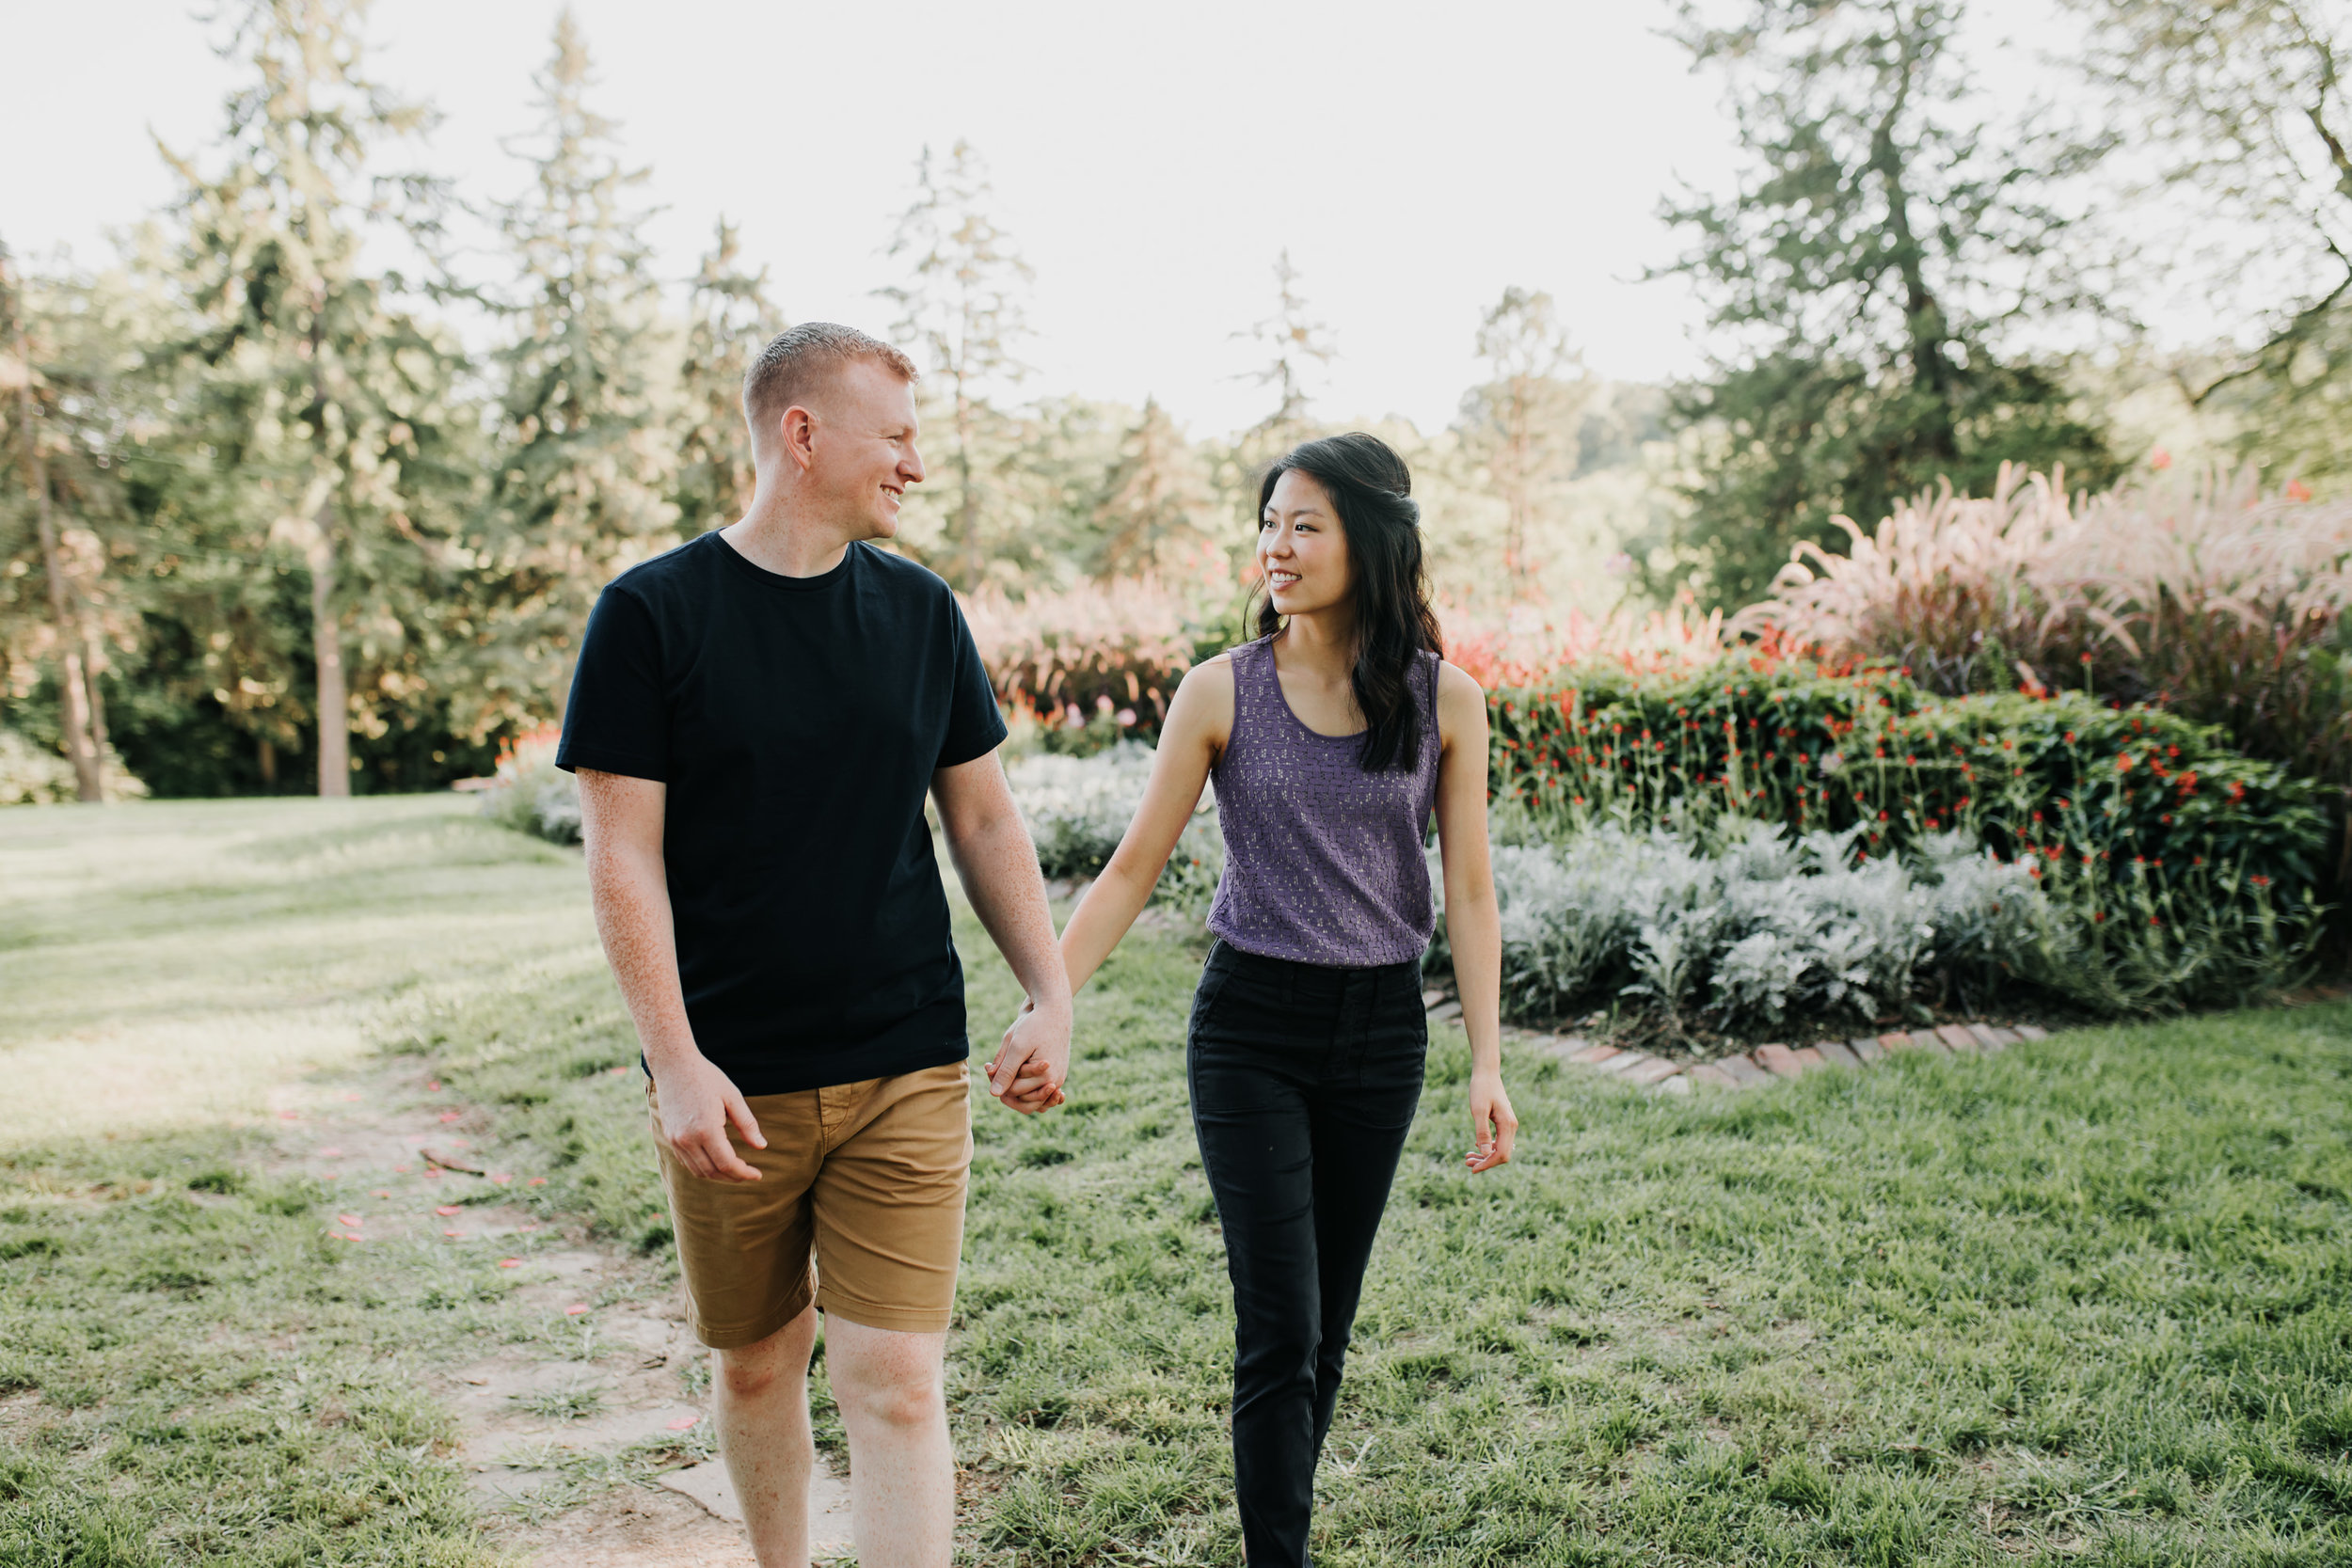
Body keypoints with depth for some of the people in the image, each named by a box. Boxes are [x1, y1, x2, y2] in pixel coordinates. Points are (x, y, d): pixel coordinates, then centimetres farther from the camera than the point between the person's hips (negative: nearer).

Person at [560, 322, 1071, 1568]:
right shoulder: (651, 614, -6)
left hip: (907, 1076, 2)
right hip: (731, 1083, -1)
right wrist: (677, 1064, -14)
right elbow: (622, 857, -8)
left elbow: (983, 820, 11)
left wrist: (1051, 996, 5)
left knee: (896, 1386, -3)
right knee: (757, 1361, 16)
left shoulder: (920, 612, 5)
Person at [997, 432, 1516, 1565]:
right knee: (1280, 1328, -4)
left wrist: (1487, 1064, -7)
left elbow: (1467, 891, -1)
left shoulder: (1443, 699, -2)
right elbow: (1131, 872, -2)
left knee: (1326, 1327, 13)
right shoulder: (1221, 692, -5)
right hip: (1250, 1025, -2)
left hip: (1382, 1029, 2)